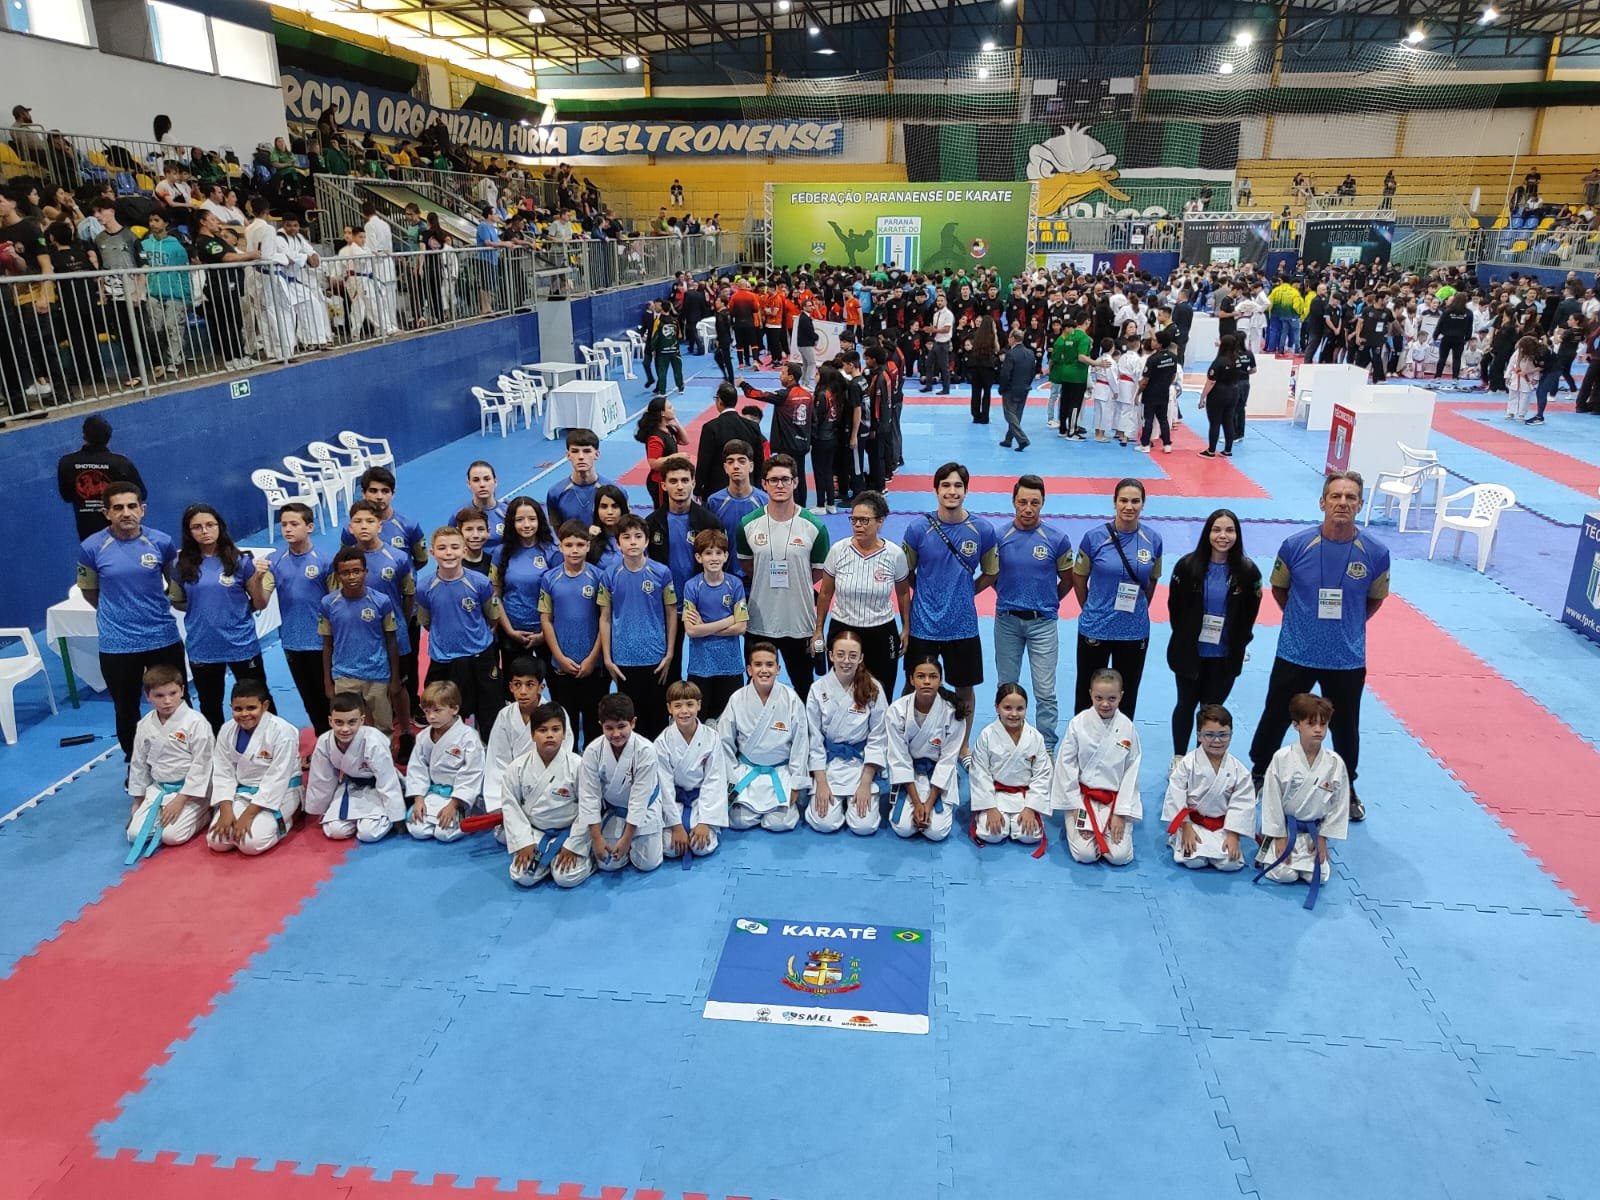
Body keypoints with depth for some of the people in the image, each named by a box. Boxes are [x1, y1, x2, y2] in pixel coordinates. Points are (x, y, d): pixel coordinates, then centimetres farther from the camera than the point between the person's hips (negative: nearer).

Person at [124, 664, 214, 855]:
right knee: (135, 834, -6)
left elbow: (201, 765, -16)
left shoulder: (196, 723, -18)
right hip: (158, 788, 6)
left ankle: (204, 813, 7)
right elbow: (138, 763, 12)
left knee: (172, 836, -20)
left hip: (190, 790, -6)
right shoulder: (145, 725, 1)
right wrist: (138, 801, 15)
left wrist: (180, 800, -17)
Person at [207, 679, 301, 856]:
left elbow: (277, 779, -21)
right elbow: (223, 773, -1)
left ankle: (280, 820, 5)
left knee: (251, 843, -24)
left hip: (278, 793, -6)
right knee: (217, 842, -12)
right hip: (241, 792, 6)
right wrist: (226, 810, -14)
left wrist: (248, 814, -22)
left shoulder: (283, 732, -22)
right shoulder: (227, 731, -3)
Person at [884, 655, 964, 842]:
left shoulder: (952, 712, -17)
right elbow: (899, 758, -13)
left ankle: (941, 805, 17)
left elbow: (948, 759, -13)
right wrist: (916, 802, -17)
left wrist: (929, 802, -18)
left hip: (939, 775, 0)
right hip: (908, 773, 0)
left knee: (937, 831, -17)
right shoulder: (897, 710, -17)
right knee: (904, 828, -18)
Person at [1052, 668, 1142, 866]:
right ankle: (1075, 822, 16)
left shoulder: (1127, 727, -6)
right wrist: (1076, 809, -9)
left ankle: (1115, 823, 18)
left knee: (1120, 856, -13)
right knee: (1085, 854, -16)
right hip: (1082, 796, -1)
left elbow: (1131, 771, -2)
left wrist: (1120, 814, -6)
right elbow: (1066, 767, -6)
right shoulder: (1078, 724, -10)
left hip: (1115, 799, 1)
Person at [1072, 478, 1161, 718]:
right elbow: (1079, 578, 2)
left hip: (1135, 632, 2)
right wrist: (1091, 610, 6)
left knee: (1126, 696, 14)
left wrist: (1137, 611, 10)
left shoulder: (1153, 540, -3)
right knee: (1088, 693, 10)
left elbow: (1152, 581, 10)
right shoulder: (1094, 537, -10)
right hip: (1095, 629, -2)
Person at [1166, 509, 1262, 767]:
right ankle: (1178, 759, 29)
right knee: (1186, 704, 13)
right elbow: (1174, 605, -1)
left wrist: (1238, 643, 2)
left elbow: (1250, 613, 2)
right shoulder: (1188, 565, -10)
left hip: (1226, 656, 0)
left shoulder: (1247, 571, -8)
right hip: (1189, 651, 0)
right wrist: (1185, 636, 2)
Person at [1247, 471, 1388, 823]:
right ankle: (1258, 775, 38)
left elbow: (1375, 599, 8)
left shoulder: (1375, 552, -11)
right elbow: (1279, 589, 5)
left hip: (1347, 659, 1)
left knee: (1345, 728, 16)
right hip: (1295, 655, 0)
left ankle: (1347, 788, 40)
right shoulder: (1296, 545, -13)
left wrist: (1346, 625, 9)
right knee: (1275, 719, 14)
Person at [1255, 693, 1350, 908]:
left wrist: (1322, 837, -1)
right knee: (1284, 874, -15)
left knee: (1318, 876, -9)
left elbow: (1339, 803, 0)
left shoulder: (1335, 763, -10)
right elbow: (1272, 799, -10)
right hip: (1284, 827, -2)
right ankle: (1267, 849, 17)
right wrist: (1279, 836, -9)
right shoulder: (1281, 759, -17)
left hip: (1313, 831, 2)